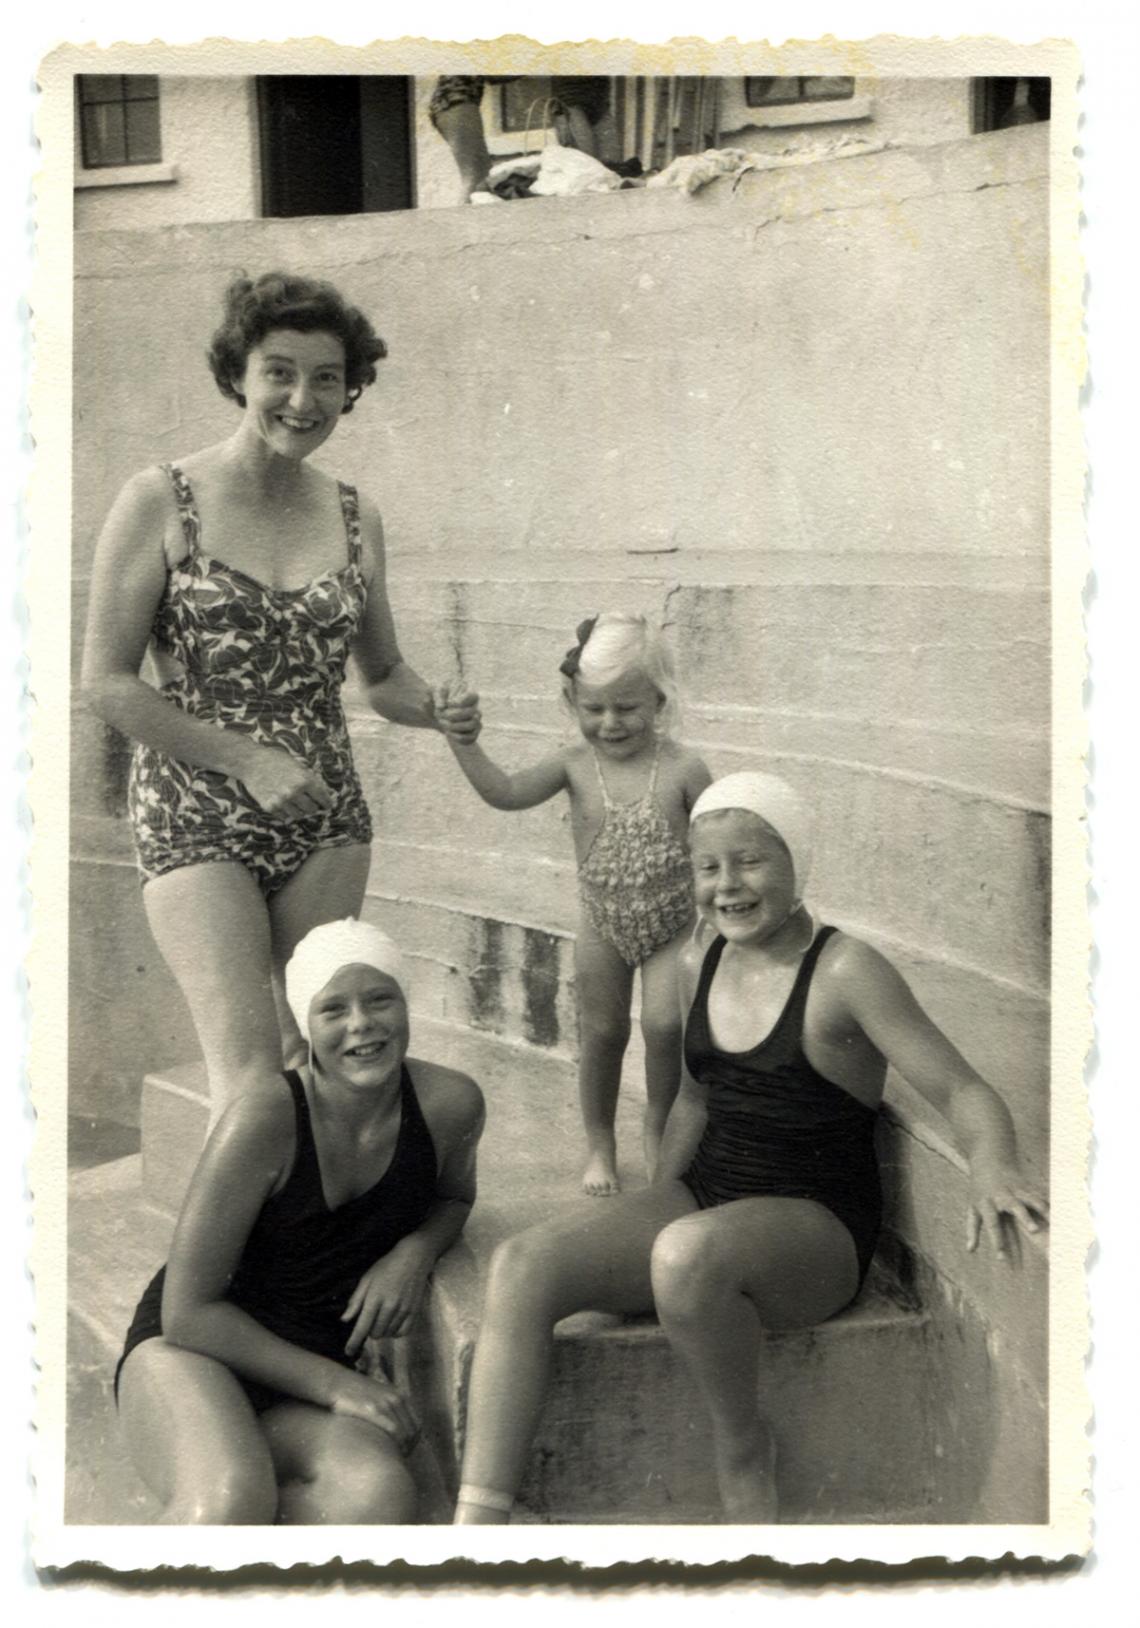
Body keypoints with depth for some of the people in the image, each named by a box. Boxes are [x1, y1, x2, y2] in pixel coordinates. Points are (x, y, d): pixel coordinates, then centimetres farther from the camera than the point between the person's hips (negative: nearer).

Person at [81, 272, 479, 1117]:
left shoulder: (354, 516, 6)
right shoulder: (161, 503, -7)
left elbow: (383, 673, 15)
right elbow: (107, 681, -8)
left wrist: (436, 708, -8)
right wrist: (250, 760, -14)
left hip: (327, 821, 4)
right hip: (198, 822, -4)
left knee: (317, 1049, 10)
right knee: (251, 1070, -12)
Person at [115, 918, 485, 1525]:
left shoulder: (450, 1105, -10)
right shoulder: (264, 1120, -22)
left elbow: (454, 1198, 17)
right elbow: (188, 1313, -15)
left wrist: (416, 1252, -7)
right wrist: (335, 1384, -17)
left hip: (313, 1376, 4)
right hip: (186, 1351, -3)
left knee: (381, 1498, -32)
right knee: (229, 1503, -38)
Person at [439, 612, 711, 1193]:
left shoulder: (682, 768, -14)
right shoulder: (575, 765, -9)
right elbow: (505, 792, -20)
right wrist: (463, 743, -33)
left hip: (672, 925, -2)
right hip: (603, 926, 2)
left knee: (664, 1024, -15)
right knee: (601, 1034, 12)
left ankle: (659, 1128, 13)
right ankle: (600, 1145, 31)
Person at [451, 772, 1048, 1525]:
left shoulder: (844, 971, -12)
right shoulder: (701, 964, 8)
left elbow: (963, 1090, -16)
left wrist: (994, 1169, -37)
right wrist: (652, 1209, 8)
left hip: (814, 1229, -6)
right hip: (704, 1196, 6)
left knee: (690, 1253, -39)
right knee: (524, 1263, -17)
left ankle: (745, 1445, -10)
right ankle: (477, 1526, -17)